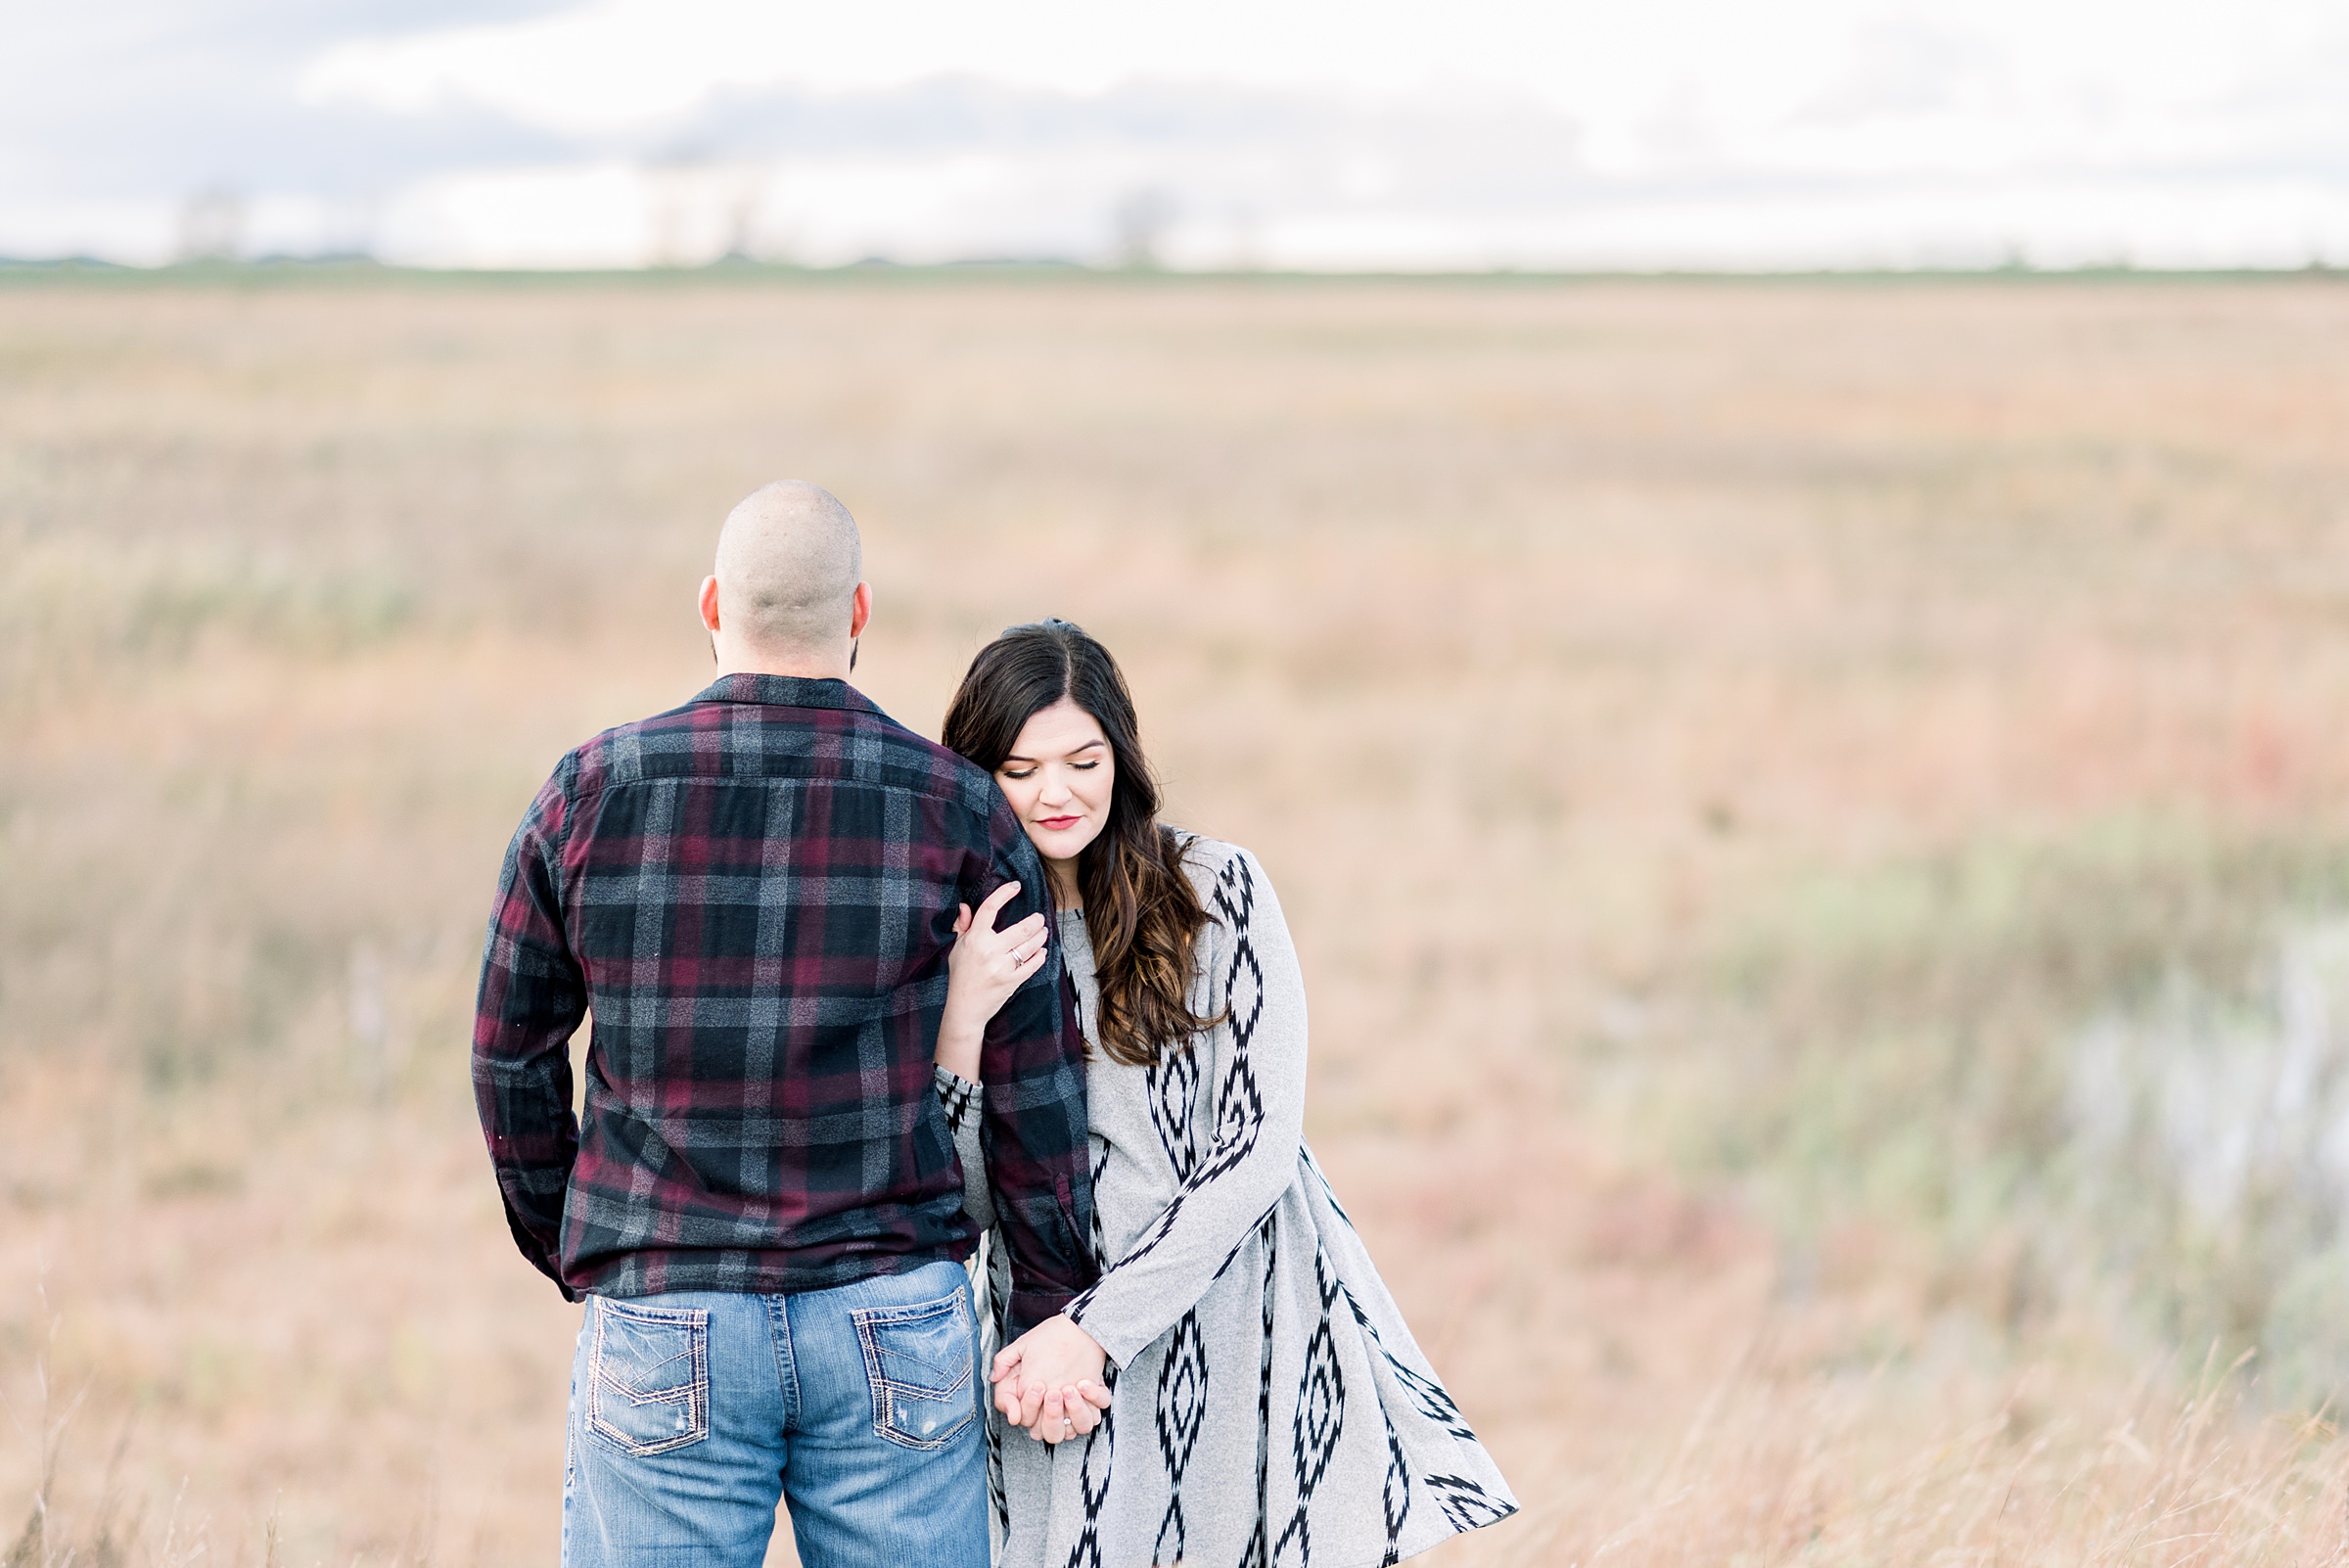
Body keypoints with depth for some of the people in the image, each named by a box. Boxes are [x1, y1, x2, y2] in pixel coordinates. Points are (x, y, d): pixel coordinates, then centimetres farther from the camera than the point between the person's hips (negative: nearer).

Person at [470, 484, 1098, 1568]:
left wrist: (566, 1255, 22)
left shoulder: (587, 797, 0)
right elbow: (1033, 1087, 1)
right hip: (894, 1325, 0)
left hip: (662, 1327, 0)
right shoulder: (960, 810, -1)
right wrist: (1048, 1318, 10)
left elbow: (512, 1061, 8)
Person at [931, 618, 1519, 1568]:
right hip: (1066, 1372, 2)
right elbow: (957, 1204, 0)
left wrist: (1095, 1329, -13)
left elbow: (1260, 1146, -9)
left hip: (1257, 1339, -2)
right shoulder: (958, 935, 4)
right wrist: (961, 1023, -15)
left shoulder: (1218, 891, -4)